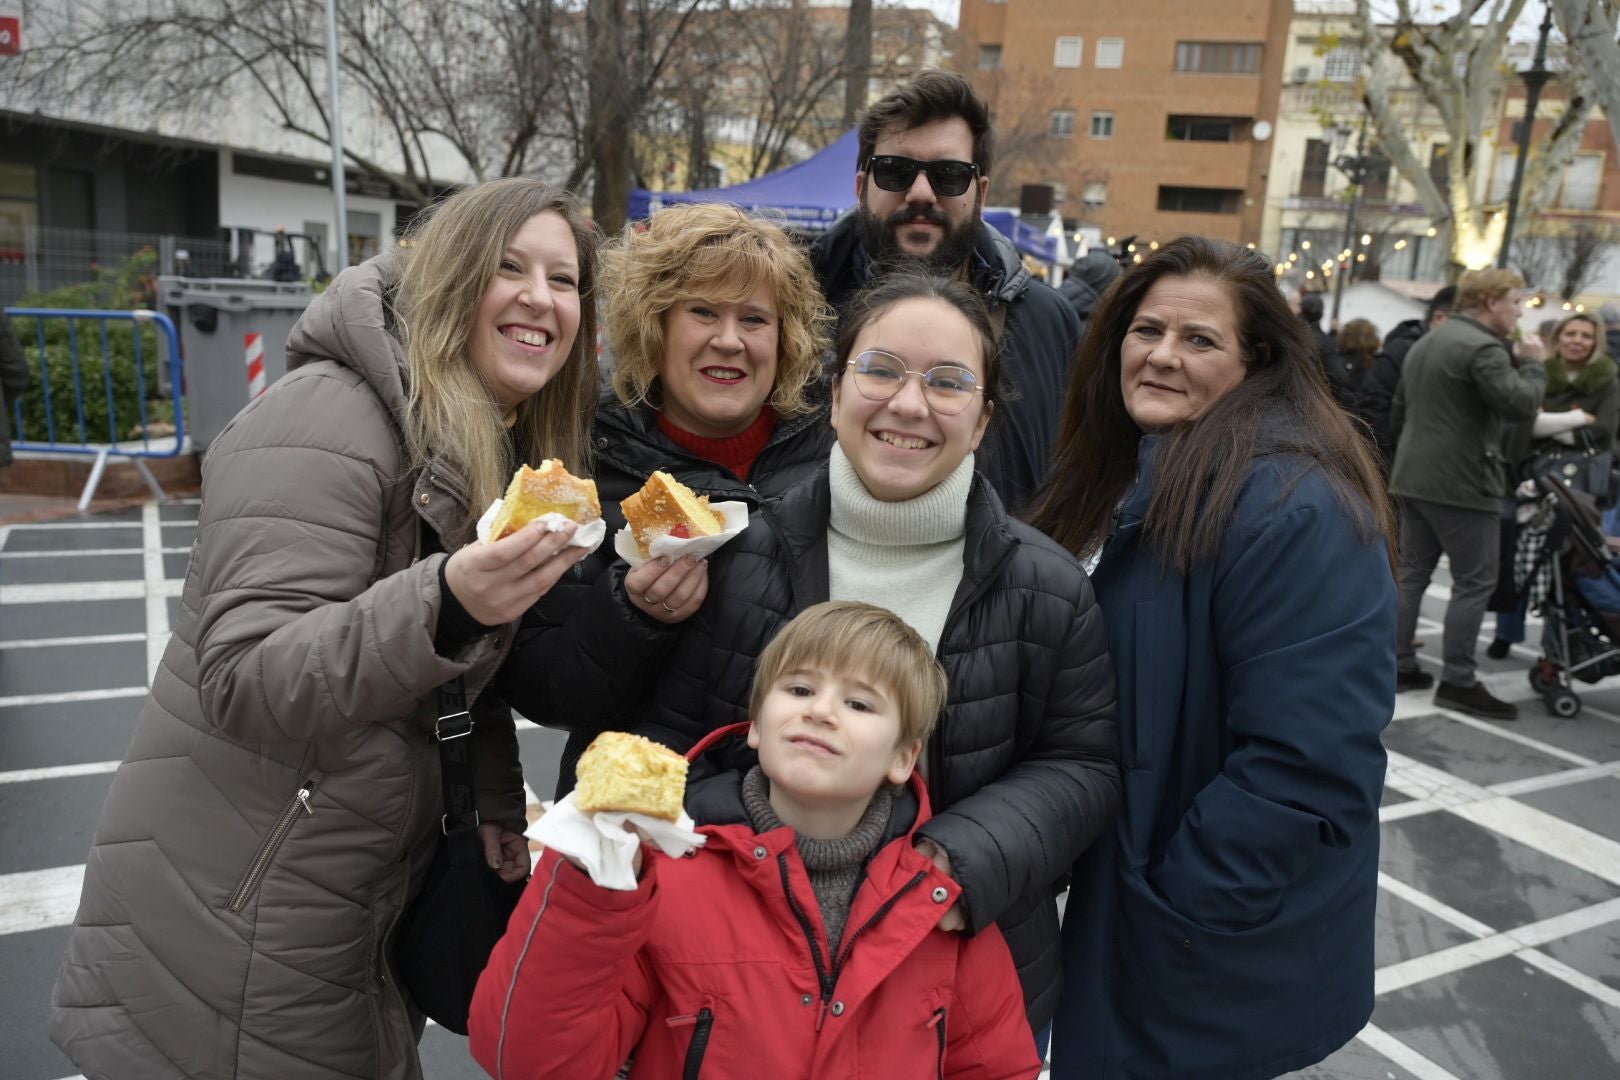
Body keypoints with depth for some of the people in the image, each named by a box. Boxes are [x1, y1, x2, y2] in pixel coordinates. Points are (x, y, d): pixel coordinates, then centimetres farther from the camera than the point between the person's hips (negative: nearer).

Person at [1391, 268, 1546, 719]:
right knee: (1475, 583, -3)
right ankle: (1458, 682, -1)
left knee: (1412, 574, 11)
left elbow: (1398, 413, 23)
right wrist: (1532, 363, -4)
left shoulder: (1425, 343, 18)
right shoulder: (1482, 347, -14)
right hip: (1462, 485, -9)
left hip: (1413, 479, 10)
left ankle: (1400, 666, 16)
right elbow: (1521, 403, -21)